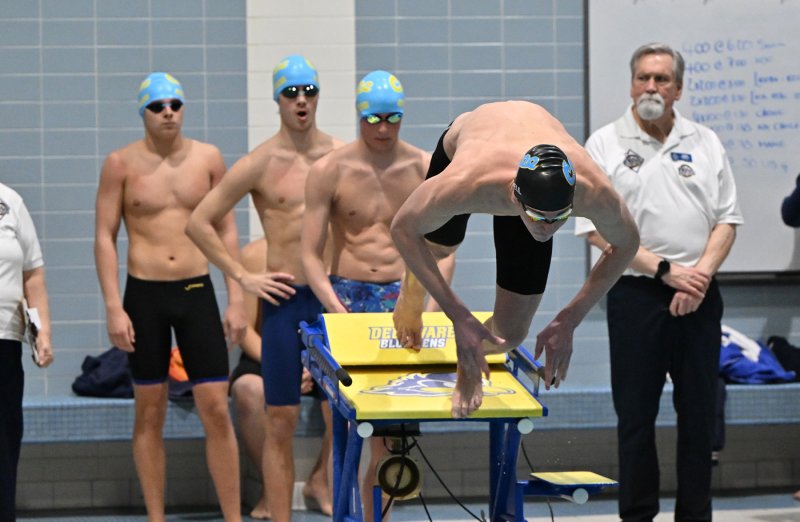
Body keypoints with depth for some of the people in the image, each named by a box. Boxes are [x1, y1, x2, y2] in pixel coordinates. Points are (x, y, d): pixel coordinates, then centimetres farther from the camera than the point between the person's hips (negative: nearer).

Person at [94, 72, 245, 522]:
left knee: (217, 409, -3)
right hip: (144, 295, -1)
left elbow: (227, 231, 8)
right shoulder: (122, 164, -2)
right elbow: (105, 237, -1)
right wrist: (114, 308, -8)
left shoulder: (208, 159, 4)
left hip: (197, 291, 1)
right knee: (150, 413, 5)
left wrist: (237, 300, 2)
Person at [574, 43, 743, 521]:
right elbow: (600, 228, -8)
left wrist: (700, 274, -10)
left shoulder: (705, 143, 9)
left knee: (700, 410, 6)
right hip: (637, 296, -2)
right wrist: (665, 270, -14)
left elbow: (727, 220, 6)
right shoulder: (605, 145, 0)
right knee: (636, 412, 2)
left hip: (699, 297, 3)